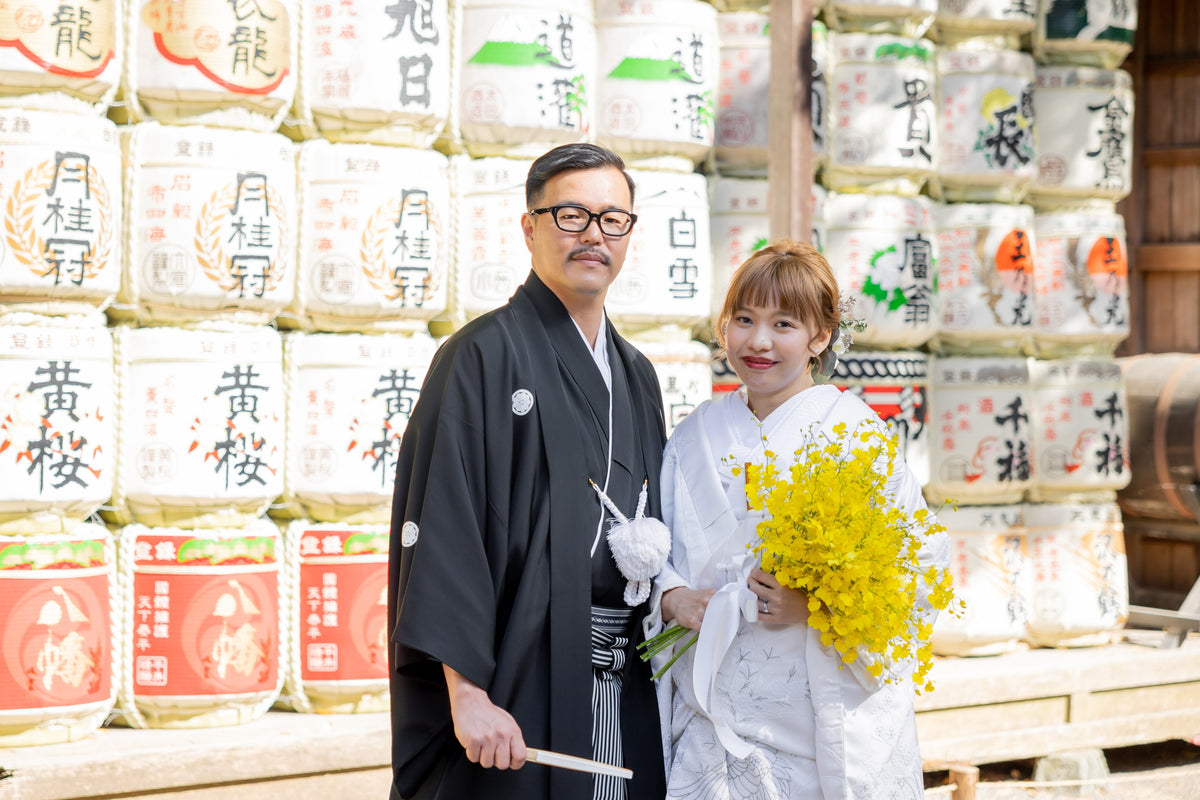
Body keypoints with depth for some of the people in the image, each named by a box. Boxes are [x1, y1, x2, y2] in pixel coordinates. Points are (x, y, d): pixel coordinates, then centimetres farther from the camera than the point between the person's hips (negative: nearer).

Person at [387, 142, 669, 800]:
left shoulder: (636, 376, 16)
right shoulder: (483, 356, -7)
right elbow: (441, 529, -15)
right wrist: (467, 691, -22)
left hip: (625, 692, 6)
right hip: (517, 692, -6)